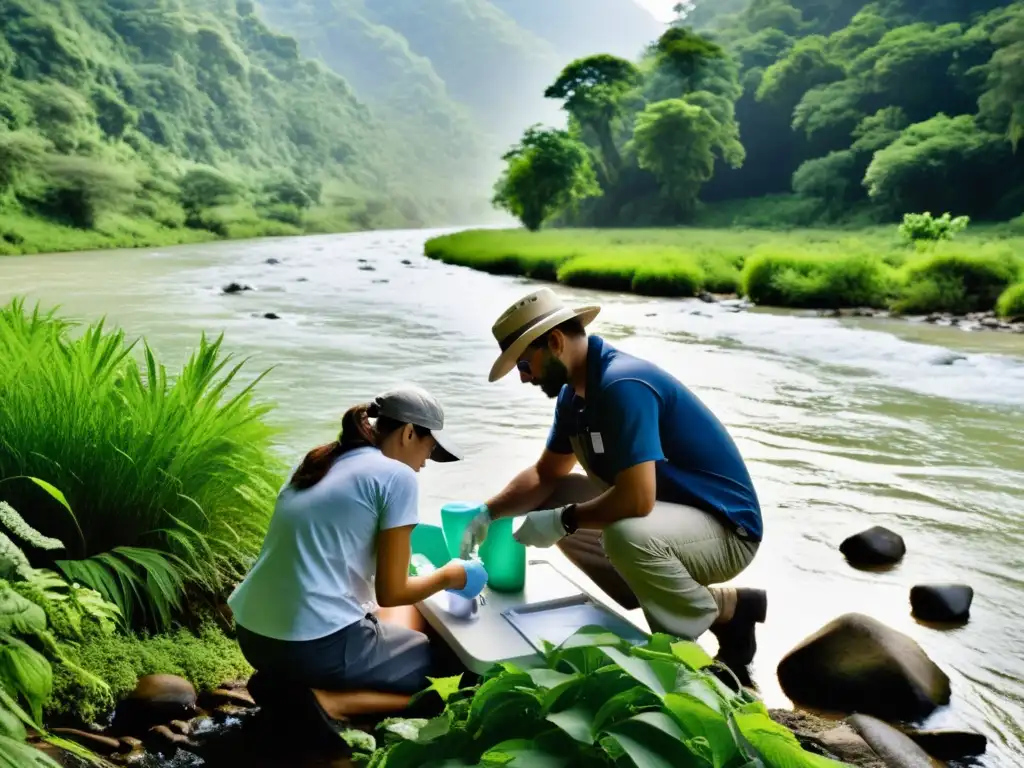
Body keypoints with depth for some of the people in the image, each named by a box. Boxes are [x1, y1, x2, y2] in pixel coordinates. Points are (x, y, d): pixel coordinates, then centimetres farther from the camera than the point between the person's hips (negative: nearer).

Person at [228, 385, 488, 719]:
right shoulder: (396, 476, -8)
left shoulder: (317, 461, 13)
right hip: (317, 647, -8)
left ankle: (289, 687, 8)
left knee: (407, 616, 27)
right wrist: (450, 576, 12)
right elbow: (390, 593, -5)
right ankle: (326, 701, -6)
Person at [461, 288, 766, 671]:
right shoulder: (575, 393, 4)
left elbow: (636, 499, -32)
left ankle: (724, 614, -4)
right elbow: (545, 475, 14)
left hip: (725, 528, -10)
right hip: (666, 513, 10)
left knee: (626, 535, -38)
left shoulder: (622, 385, -25)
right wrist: (488, 513, 1)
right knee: (547, 502, 8)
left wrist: (563, 520, -18)